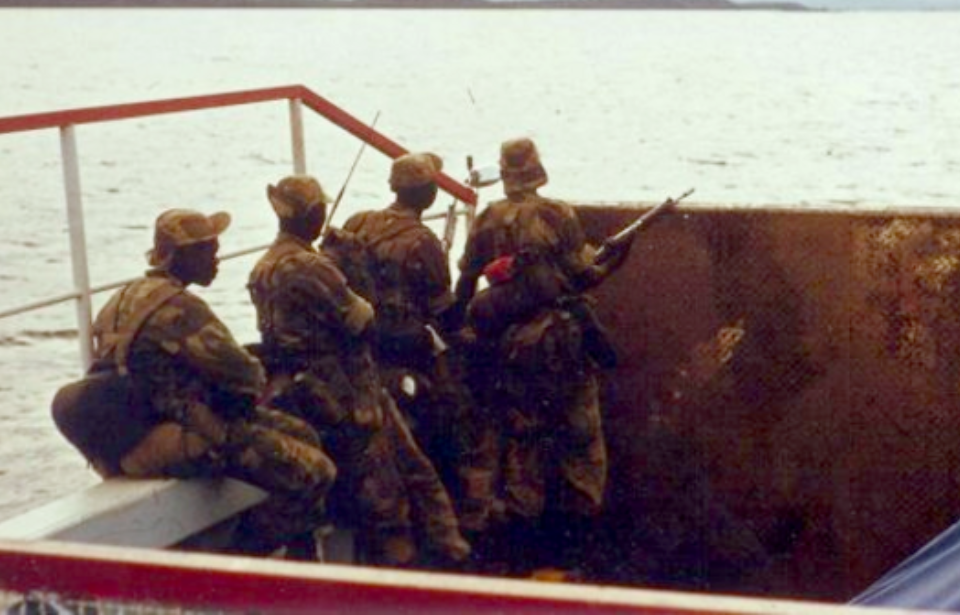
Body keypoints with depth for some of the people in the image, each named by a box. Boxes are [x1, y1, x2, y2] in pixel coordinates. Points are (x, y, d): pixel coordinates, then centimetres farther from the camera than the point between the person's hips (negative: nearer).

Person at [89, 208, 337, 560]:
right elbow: (240, 372, -22)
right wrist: (255, 380, 2)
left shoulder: (128, 297, 11)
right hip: (186, 441, -11)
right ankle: (243, 556, 2)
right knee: (313, 473, -14)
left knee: (302, 436, 19)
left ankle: (302, 563, 24)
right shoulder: (176, 307, -21)